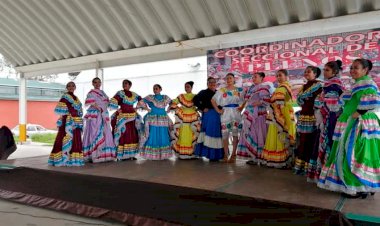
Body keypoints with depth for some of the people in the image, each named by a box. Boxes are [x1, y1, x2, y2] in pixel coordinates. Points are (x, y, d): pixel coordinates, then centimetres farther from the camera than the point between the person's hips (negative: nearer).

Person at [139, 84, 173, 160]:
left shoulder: (165, 97, 10)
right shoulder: (150, 97, 3)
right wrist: (147, 109, -2)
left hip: (163, 120, 2)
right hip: (152, 119, -2)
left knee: (163, 136, 3)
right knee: (153, 136, -3)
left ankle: (164, 154, 11)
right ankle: (152, 154, 2)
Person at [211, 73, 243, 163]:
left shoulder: (239, 90, 7)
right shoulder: (221, 90, 6)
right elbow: (213, 100, 5)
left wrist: (241, 108, -3)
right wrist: (218, 110, -1)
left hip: (236, 113, 0)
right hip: (225, 113, 0)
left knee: (235, 134, 0)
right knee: (225, 134, -1)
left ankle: (233, 154, 9)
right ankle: (225, 155, 8)